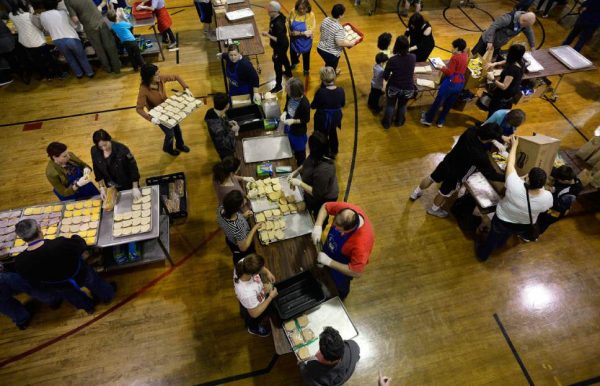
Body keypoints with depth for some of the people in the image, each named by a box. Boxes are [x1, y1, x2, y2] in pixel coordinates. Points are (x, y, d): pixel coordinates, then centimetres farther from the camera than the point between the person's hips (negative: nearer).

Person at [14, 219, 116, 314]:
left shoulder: (20, 262, -30)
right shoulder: (60, 244, -42)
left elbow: (33, 280, -10)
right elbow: (80, 245, -20)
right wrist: (76, 238, 2)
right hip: (81, 276, -2)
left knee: (73, 295, 37)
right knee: (94, 282, 33)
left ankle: (88, 306, 65)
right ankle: (107, 296, 61)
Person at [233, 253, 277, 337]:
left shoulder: (243, 262, -36)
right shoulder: (248, 293, -50)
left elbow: (257, 265, -8)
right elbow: (255, 314, -28)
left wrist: (267, 272, -20)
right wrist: (271, 297, -25)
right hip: (251, 308, -5)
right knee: (254, 322, 33)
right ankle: (254, 329, 66)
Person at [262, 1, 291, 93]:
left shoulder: (278, 24, -37)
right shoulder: (277, 16, -9)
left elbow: (279, 40, -33)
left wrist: (268, 35, -31)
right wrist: (269, 33, 1)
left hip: (280, 47, -10)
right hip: (282, 45, 10)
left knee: (277, 65, 4)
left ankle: (278, 86, 20)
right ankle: (288, 73, 59)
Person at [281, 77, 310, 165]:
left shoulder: (304, 103, -33)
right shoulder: (289, 96, -16)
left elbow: (306, 119, -20)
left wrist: (293, 121, -31)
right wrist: (284, 113, -17)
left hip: (299, 132, -6)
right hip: (288, 128, 6)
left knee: (299, 151, 19)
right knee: (290, 148, 29)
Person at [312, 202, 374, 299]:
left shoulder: (361, 244, -46)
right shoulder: (346, 209, -33)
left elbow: (356, 273, -36)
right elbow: (326, 206, -14)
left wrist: (329, 261, -35)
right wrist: (318, 226, -30)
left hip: (343, 268, -4)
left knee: (340, 286, 29)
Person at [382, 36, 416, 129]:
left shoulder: (392, 60, -23)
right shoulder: (413, 57, -13)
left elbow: (385, 76, -13)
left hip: (393, 87, -2)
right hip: (408, 88, 2)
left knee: (390, 105, 23)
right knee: (402, 105, 28)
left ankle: (387, 123, 40)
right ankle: (399, 122, 50)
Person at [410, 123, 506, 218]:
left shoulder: (471, 130, -23)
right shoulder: (481, 156, -37)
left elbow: (480, 128, 1)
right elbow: (491, 174, -23)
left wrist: (502, 138, 2)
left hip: (447, 162, 5)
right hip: (455, 175, -5)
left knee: (432, 178, 29)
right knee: (445, 193, 22)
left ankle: (416, 193, 53)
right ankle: (434, 210, 50)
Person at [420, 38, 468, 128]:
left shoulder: (455, 57, -18)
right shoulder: (465, 56, 5)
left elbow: (449, 72, -19)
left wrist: (442, 68, -4)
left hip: (451, 83, -8)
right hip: (461, 83, 8)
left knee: (438, 101, 6)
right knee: (449, 104, 17)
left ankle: (428, 119, 18)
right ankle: (441, 121, 28)